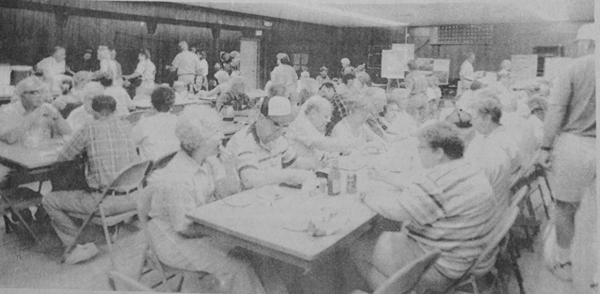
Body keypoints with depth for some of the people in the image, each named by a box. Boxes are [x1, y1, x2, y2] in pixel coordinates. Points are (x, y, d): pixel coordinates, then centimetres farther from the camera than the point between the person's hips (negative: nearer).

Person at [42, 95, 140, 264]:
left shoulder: (90, 129, -5)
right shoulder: (127, 126, 6)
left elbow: (62, 157, 6)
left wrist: (85, 148, 24)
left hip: (104, 202, -4)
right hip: (133, 199, 5)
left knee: (49, 201, 14)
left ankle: (81, 245, 12)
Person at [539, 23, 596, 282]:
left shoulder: (575, 68, -6)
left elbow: (556, 109, -11)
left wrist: (546, 147, -7)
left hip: (574, 144, -3)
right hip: (589, 146, 3)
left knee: (566, 208, 10)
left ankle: (562, 262, 25)